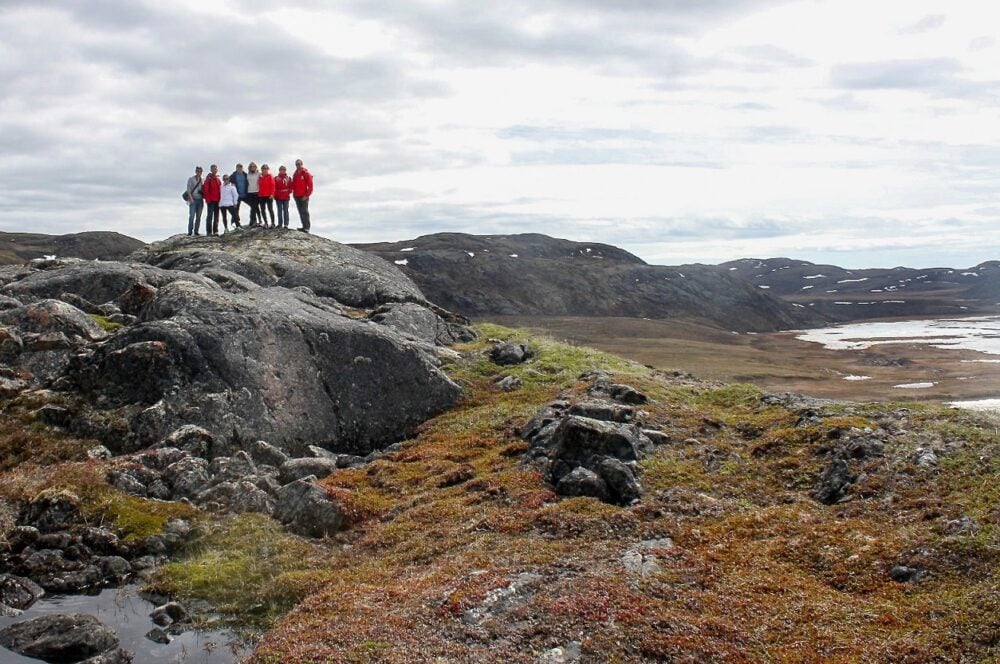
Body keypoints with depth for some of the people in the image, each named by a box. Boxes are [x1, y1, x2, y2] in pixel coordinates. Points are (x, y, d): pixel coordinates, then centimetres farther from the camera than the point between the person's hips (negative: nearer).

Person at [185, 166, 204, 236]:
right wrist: (191, 198, -12)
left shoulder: (202, 180, 12)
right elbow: (188, 189, -2)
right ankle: (190, 231, -8)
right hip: (193, 200, -3)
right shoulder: (191, 179, 3)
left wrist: (203, 198, 3)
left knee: (198, 216, 2)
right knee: (192, 216, -10)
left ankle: (196, 231, 7)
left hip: (200, 200, 3)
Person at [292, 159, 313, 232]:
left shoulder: (306, 173, -5)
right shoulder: (295, 174, 15)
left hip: (304, 197, -7)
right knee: (300, 212, 7)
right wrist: (294, 193, 8)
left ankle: (307, 227, -9)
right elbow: (293, 185, 21)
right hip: (297, 196, 7)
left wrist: (306, 195, -13)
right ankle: (304, 226, 10)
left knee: (305, 212, -9)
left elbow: (310, 185, -9)